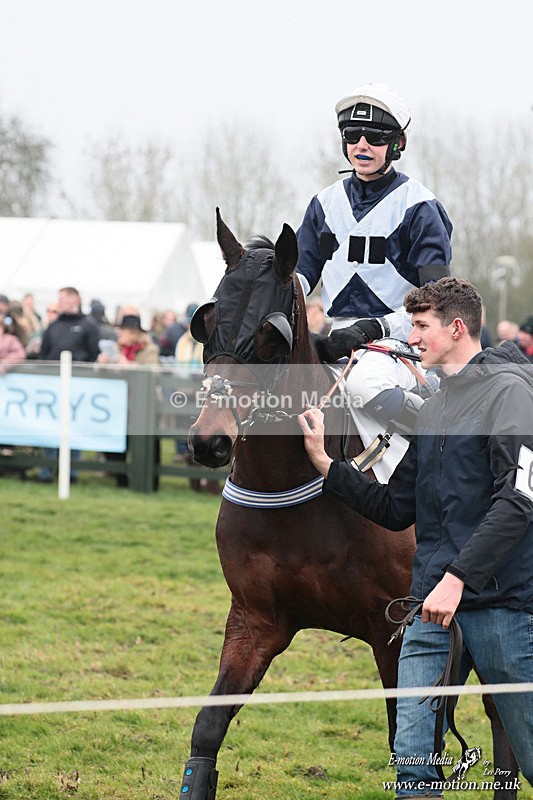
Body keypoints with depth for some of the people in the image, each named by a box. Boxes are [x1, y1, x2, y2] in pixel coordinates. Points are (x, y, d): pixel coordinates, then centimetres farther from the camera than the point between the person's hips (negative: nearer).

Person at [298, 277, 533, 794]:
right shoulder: (432, 411, 19)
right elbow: (397, 510, 21)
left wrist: (458, 576, -22)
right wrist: (325, 465, 13)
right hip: (432, 606, 7)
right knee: (412, 758, 0)